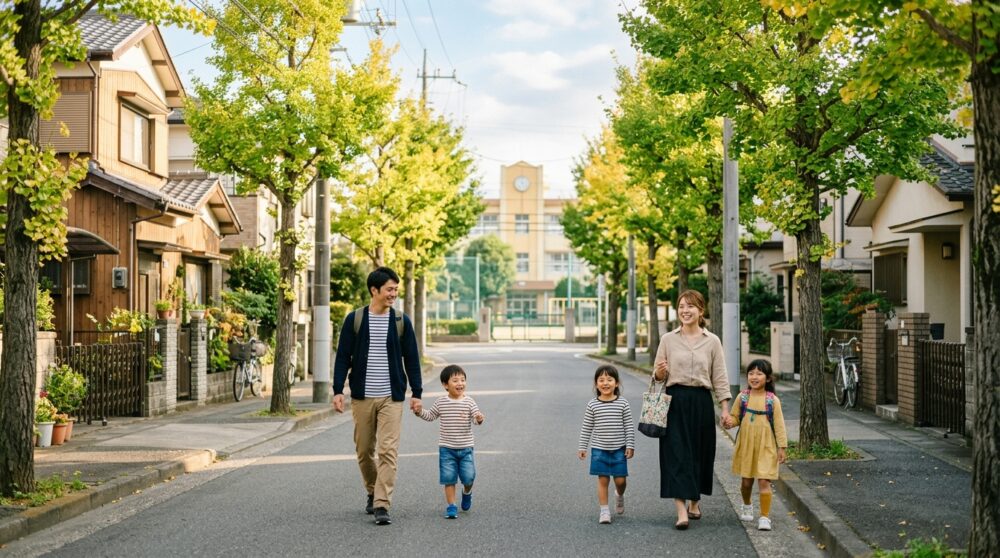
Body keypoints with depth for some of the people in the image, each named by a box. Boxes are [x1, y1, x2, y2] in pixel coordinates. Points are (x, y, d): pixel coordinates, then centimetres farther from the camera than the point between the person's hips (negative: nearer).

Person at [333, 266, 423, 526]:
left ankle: (382, 506, -9)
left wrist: (416, 393, 3)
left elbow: (411, 359, 7)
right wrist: (338, 390, -5)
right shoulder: (354, 320, 2)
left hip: (391, 397, -1)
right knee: (364, 451, 10)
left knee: (388, 451, -10)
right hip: (362, 397, 1)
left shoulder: (401, 321, 4)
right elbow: (343, 357, 3)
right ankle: (373, 493, 33)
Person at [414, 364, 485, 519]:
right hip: (446, 448, 1)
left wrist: (479, 418, -35)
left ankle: (467, 492, 33)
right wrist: (419, 411, -3)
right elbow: (430, 416, 14)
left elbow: (477, 416, -13)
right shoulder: (441, 403, 1)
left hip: (465, 448, 0)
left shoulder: (469, 402, -4)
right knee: (449, 478, 1)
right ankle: (451, 506, 11)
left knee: (468, 477, 0)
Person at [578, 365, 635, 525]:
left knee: (620, 480, 3)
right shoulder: (592, 405, -3)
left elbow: (628, 426, 0)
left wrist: (630, 446, -3)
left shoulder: (622, 403, -3)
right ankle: (604, 510, 10)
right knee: (603, 480, 1)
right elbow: (586, 428, 3)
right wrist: (582, 447, 3)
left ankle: (619, 496, 35)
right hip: (599, 449, 0)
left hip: (619, 449, 0)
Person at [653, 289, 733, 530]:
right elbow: (658, 375, 9)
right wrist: (659, 373, -15)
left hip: (701, 402, 1)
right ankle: (681, 512, -11)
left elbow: (719, 377, 5)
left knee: (699, 452, 9)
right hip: (675, 401, -1)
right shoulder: (668, 339, 4)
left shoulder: (712, 341, 4)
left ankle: (694, 501, 31)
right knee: (676, 453, -8)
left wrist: (725, 408, 0)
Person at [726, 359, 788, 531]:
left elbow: (779, 424, -3)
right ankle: (747, 506, 41)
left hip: (765, 447, -2)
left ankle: (765, 517, -4)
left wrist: (781, 446, -5)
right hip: (746, 445, 2)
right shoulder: (743, 397, 0)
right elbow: (735, 417, 5)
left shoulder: (773, 400, -6)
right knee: (746, 480, 14)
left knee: (764, 481, -9)